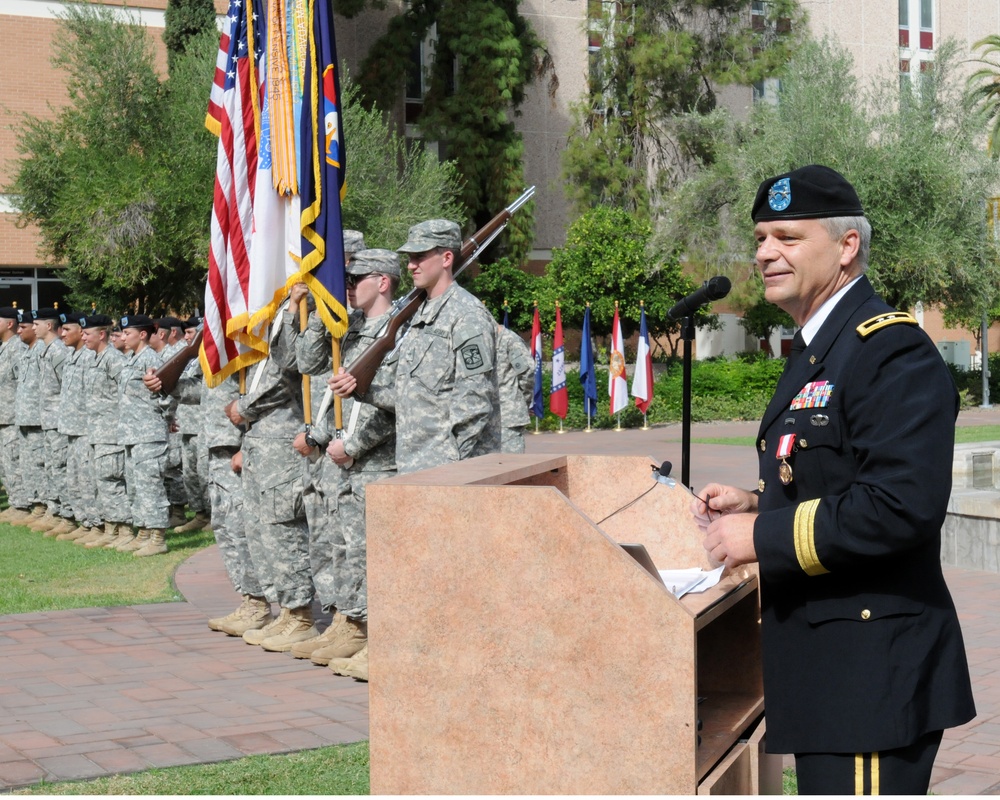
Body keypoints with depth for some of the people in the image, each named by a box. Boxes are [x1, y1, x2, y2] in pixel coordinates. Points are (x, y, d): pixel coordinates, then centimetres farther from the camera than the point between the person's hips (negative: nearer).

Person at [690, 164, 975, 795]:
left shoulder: (892, 351, -17)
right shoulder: (818, 349, 16)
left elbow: (901, 504, -27)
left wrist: (762, 536, -22)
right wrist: (758, 504, 7)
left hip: (872, 672, -10)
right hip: (824, 667, 11)